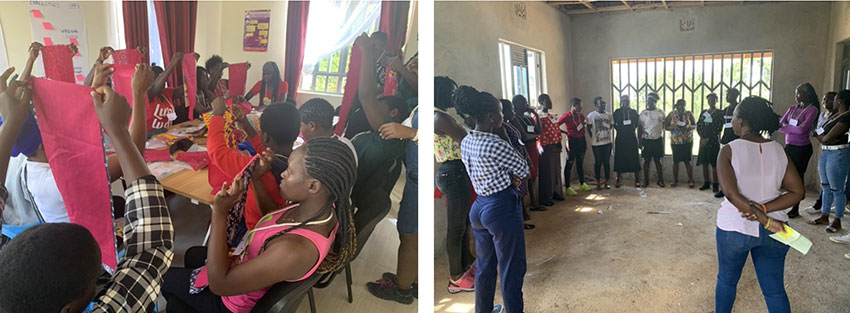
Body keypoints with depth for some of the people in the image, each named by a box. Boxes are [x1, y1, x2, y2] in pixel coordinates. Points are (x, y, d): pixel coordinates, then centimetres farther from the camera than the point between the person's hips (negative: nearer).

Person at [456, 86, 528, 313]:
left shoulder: (465, 142, 3)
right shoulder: (495, 145, -23)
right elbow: (523, 170, -10)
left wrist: (507, 178, -1)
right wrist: (512, 177, 8)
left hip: (479, 207, 9)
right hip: (502, 209, -9)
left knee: (485, 265, 22)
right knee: (512, 269, 6)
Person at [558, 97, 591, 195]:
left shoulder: (581, 115, 8)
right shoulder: (566, 116, -12)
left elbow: (583, 130, 16)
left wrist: (585, 142, 15)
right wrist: (565, 132, -10)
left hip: (581, 140, 7)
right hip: (572, 141, -7)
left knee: (580, 163, 17)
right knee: (569, 164, -2)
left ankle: (582, 184, 30)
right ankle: (568, 188, 2)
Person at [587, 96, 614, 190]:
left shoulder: (609, 115, 6)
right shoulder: (591, 115, -4)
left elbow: (610, 127, 15)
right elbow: (588, 129, 0)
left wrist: (610, 136, 5)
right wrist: (593, 138, -1)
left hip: (607, 142, 3)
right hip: (596, 143, -3)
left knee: (607, 162, 6)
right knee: (598, 163, 4)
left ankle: (606, 182, 16)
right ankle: (598, 183, 13)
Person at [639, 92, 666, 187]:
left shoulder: (660, 112, 4)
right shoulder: (643, 113, 3)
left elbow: (664, 125, 12)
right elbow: (639, 127, 4)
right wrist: (639, 140, -2)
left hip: (657, 140, 0)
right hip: (646, 140, 0)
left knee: (658, 161, 4)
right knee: (646, 161, 3)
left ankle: (660, 180, 11)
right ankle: (646, 180, 10)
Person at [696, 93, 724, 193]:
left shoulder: (719, 113, 0)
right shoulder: (703, 112, 13)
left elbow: (718, 128, -8)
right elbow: (698, 125, 7)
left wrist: (708, 138, -13)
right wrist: (702, 137, -7)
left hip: (714, 141, -4)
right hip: (703, 140, 4)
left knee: (714, 164, -4)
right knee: (704, 163, 6)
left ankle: (716, 185, 0)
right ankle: (706, 183, 16)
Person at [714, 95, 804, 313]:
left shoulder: (729, 151, -12)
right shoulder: (778, 150, 0)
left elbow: (732, 194, -23)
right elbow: (797, 192, -3)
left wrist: (765, 220, -19)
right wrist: (764, 209, -11)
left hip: (735, 227, -3)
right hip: (772, 231, 3)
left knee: (727, 280, 19)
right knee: (775, 289, 12)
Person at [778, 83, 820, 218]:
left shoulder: (812, 109, -9)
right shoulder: (792, 108, 10)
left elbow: (803, 129, -20)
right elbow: (780, 125, 2)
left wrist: (786, 127, -7)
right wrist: (794, 129, -15)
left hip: (802, 148, -5)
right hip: (789, 146, 6)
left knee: (798, 177, 2)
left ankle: (795, 209, 12)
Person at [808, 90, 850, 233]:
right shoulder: (835, 115, 13)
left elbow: (828, 137, -18)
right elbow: (819, 132, 13)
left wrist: (822, 137, 1)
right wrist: (823, 137, -7)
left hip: (838, 154, -10)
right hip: (825, 152, 10)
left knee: (837, 189, -2)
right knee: (826, 187, 15)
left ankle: (837, 221, 6)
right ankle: (824, 216, 24)